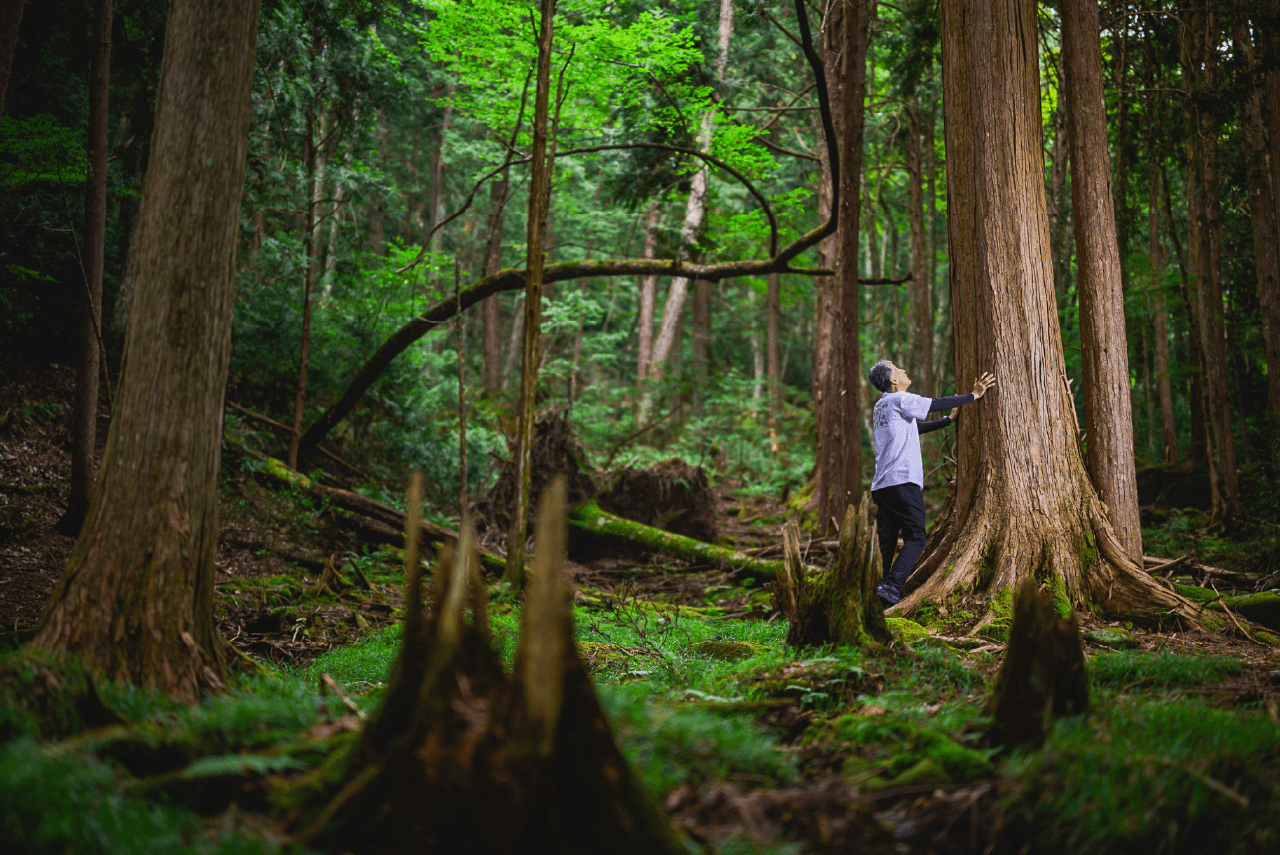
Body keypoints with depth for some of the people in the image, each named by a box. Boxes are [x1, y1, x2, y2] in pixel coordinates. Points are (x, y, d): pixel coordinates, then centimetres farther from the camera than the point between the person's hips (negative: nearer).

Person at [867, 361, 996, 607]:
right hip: (903, 483, -8)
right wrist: (974, 395, 11)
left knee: (886, 544, 9)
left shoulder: (880, 407, 23)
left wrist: (949, 420, 36)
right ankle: (890, 587, -19)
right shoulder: (900, 400, -3)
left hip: (880, 486, 8)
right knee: (915, 539, -6)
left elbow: (914, 427, 31)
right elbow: (937, 404, 0)